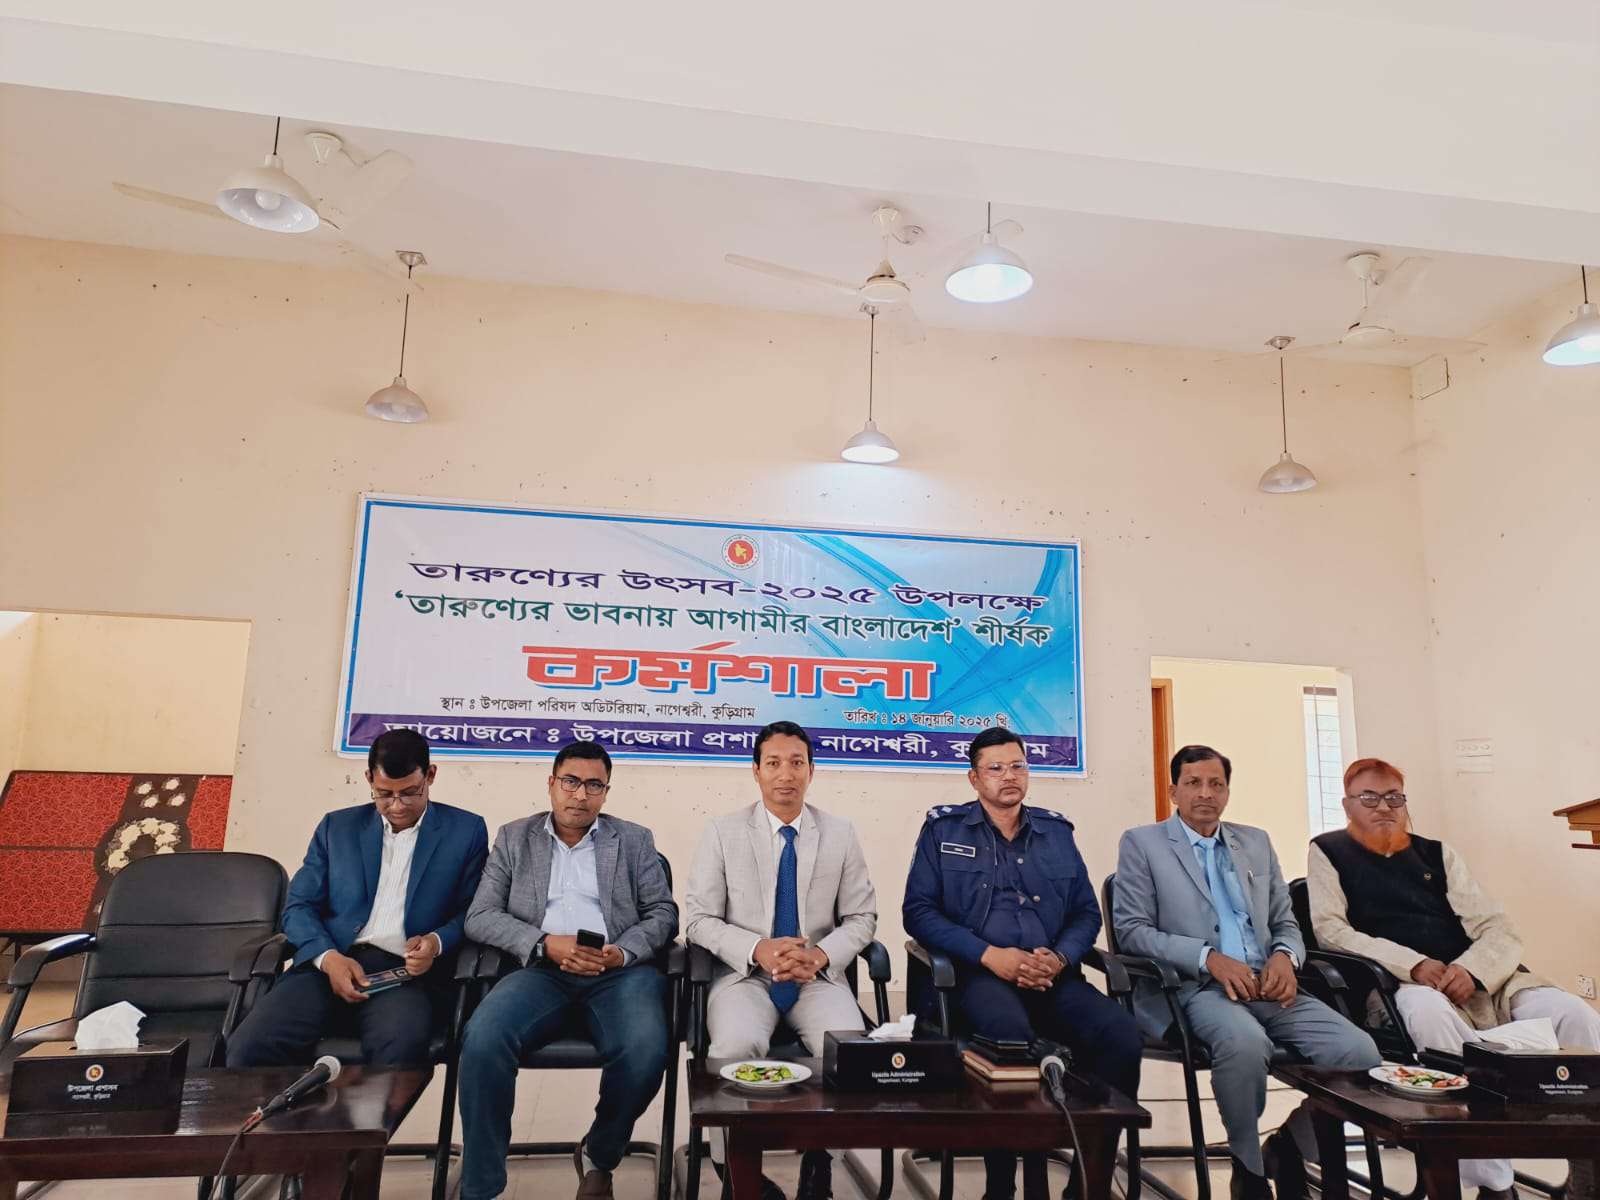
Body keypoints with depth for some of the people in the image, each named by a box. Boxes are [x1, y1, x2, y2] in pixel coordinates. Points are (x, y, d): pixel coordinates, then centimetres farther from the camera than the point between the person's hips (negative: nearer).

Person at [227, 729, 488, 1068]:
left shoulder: (465, 830, 9)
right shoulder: (337, 827, 16)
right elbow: (299, 907, 13)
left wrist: (437, 942, -12)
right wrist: (328, 958, -8)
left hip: (407, 973, -2)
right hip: (331, 965, 3)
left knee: (401, 1046, -37)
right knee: (249, 1045, -26)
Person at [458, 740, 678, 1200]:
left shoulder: (635, 840, 14)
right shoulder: (514, 838, 15)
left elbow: (664, 914, 10)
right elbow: (480, 917, 7)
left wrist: (623, 953, -11)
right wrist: (544, 943, -10)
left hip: (620, 971, 0)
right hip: (543, 969, 1)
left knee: (646, 1051, -29)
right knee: (482, 1038, -30)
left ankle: (598, 1155, 2)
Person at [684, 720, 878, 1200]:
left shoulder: (841, 834, 5)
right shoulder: (722, 832, 0)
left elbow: (861, 918, 7)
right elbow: (699, 919, -2)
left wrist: (820, 954, -14)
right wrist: (758, 949, -19)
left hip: (819, 976, 1)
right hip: (745, 974, -1)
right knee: (737, 1047, -33)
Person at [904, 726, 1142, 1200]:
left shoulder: (1056, 831, 17)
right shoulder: (943, 829, 7)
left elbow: (1087, 911, 15)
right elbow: (919, 911, 0)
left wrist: (1061, 957, -7)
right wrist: (989, 954, -12)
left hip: (1053, 977, 3)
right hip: (979, 974, -3)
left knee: (1120, 1030, -26)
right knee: (1011, 1031, -36)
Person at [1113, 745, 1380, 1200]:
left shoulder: (1257, 842, 20)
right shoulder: (1142, 843, 4)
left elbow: (1286, 923, 21)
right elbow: (1131, 929, -4)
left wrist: (1285, 956, -4)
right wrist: (1209, 958, -16)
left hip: (1268, 987, 5)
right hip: (1196, 988, -5)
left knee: (1359, 1051, -19)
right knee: (1246, 1042, -36)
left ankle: (1288, 1149, 8)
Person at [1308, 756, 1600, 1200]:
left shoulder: (1435, 853, 20)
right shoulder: (1329, 852, 10)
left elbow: (1500, 931, 11)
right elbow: (1330, 929, -4)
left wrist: (1473, 969, -13)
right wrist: (1413, 964, -16)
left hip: (1480, 978, 5)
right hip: (1401, 985, -4)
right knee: (1427, 1010, -38)